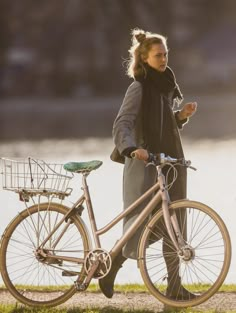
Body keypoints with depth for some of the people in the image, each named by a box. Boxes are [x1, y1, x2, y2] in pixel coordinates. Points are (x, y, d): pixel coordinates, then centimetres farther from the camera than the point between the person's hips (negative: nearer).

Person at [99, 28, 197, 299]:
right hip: (146, 163, -8)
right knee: (143, 223, -8)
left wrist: (182, 115, 3)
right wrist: (131, 148, -39)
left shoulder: (166, 84, 13)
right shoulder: (139, 88, -12)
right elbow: (122, 124, -21)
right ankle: (109, 269, 9)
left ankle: (174, 285, 9)